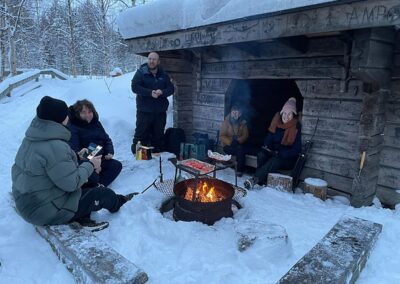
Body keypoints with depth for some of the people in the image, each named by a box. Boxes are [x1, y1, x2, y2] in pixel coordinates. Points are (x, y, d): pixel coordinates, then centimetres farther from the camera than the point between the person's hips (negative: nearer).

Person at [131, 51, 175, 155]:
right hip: (144, 111, -4)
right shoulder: (141, 73, 0)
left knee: (158, 135, 12)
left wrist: (162, 92, -15)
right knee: (141, 134, -3)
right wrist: (150, 93, -22)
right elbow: (135, 87, -11)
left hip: (160, 111, 4)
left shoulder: (163, 75, 10)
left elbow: (171, 88, 6)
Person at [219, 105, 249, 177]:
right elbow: (222, 136, -8)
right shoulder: (226, 122, -4)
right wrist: (230, 142, -24)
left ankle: (240, 170, -19)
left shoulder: (243, 123, 3)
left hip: (239, 144, 3)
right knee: (240, 149, -30)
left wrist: (238, 141, -20)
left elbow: (245, 135, -1)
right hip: (227, 145, -2)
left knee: (241, 149, -31)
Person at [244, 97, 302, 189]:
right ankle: (262, 181, -25)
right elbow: (269, 138, 10)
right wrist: (266, 147, -12)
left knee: (274, 161, -34)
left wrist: (279, 153, -23)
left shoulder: (296, 128, -13)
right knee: (261, 155, -26)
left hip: (288, 159, -4)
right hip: (274, 153, 4)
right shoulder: (276, 123, 1)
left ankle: (254, 179, -39)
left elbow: (296, 150, -14)